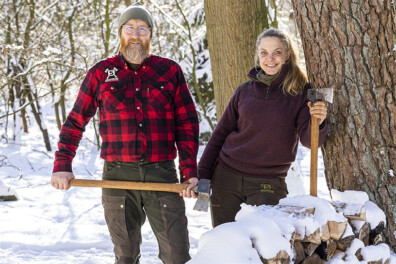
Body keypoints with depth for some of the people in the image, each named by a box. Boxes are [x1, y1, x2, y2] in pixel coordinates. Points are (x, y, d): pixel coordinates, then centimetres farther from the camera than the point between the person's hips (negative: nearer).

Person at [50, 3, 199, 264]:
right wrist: (62, 166, 1)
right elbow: (75, 122, 10)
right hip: (118, 176, 1)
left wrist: (190, 171, -2)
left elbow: (187, 123, 6)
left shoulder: (170, 71, 6)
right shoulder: (101, 73, 7)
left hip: (162, 174, 0)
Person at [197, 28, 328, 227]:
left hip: (268, 185, -2)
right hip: (226, 178, 2)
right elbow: (221, 133, 10)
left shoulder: (301, 92, -3)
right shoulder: (245, 91, 4)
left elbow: (309, 140, -10)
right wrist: (202, 174, 4)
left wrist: (318, 122, -32)